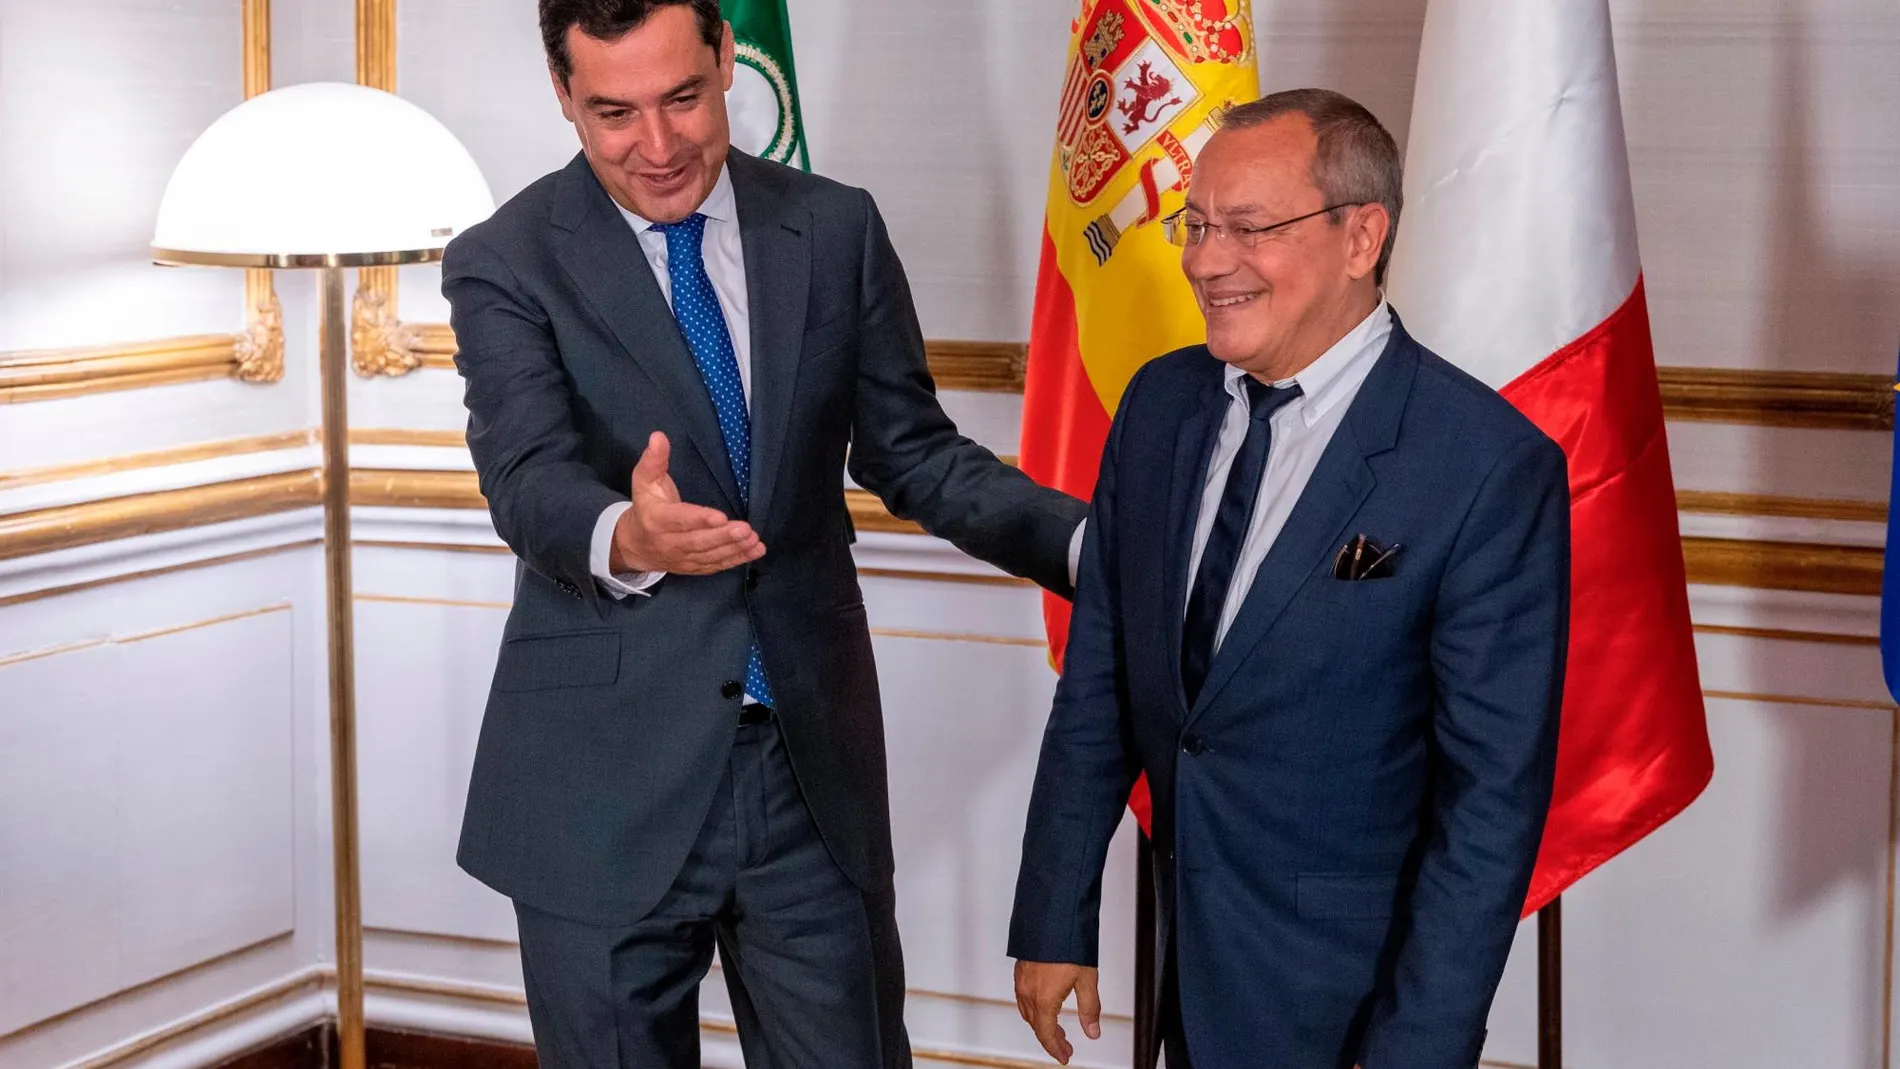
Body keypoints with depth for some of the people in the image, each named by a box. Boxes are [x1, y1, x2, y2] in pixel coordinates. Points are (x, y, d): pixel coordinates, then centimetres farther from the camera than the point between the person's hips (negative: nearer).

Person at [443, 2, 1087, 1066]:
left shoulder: (838, 232, 5)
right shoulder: (505, 264, -5)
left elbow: (910, 451, 8)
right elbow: (527, 478, -19)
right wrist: (626, 538, -43)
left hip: (815, 770, 2)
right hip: (610, 789, -2)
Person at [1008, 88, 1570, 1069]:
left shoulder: (1492, 469, -18)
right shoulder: (1160, 402, 1)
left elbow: (1493, 794, -17)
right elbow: (1097, 682, 5)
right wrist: (1054, 922, 5)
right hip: (1187, 962, 5)